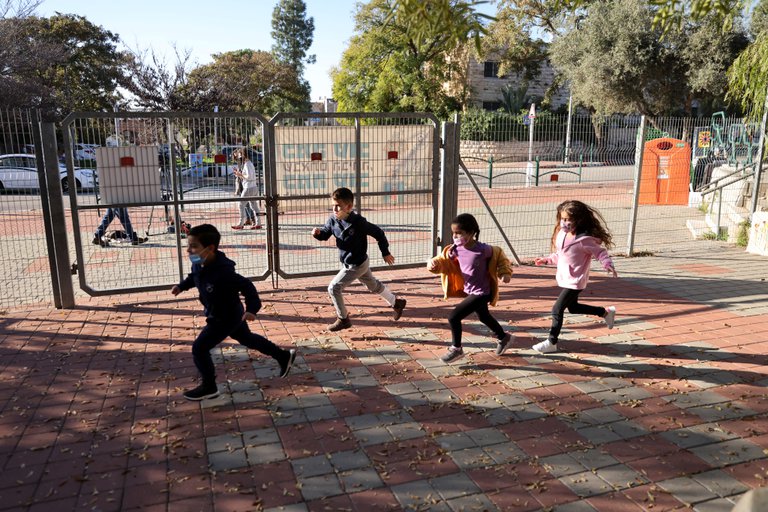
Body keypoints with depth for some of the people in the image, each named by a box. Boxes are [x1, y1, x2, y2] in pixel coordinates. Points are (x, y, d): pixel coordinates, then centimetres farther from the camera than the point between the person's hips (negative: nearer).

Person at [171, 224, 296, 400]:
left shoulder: (222, 272, -38)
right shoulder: (199, 265, -11)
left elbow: (247, 286, -30)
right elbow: (194, 277, 14)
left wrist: (252, 308, -36)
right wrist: (181, 286, 3)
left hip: (227, 318, -9)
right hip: (232, 314, 9)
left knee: (199, 348, -4)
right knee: (246, 338, 26)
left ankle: (208, 387, 15)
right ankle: (284, 356, 40)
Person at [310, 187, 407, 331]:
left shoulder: (358, 222, -27)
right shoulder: (333, 219, -9)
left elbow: (378, 233, -16)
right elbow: (325, 234, 5)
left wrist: (385, 252, -7)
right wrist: (318, 233, -20)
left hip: (357, 265, -8)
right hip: (349, 263, 8)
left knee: (334, 288, -8)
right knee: (374, 285, 25)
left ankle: (343, 319, 11)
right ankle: (397, 303, 46)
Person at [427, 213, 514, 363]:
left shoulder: (482, 249, -26)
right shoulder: (455, 249, -10)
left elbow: (499, 254, -9)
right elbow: (443, 260, -2)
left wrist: (505, 273, -13)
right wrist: (434, 263, -24)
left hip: (481, 293, -8)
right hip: (469, 291, 8)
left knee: (453, 317, -13)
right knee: (484, 317, 30)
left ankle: (456, 349, 9)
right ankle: (503, 337, 56)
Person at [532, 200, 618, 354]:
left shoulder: (584, 239, -23)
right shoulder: (561, 234, 1)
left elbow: (600, 252, -16)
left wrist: (608, 265, -32)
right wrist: (546, 260, 11)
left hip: (575, 282, -9)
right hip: (564, 279, 9)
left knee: (557, 309, -9)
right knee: (573, 307, 24)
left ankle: (551, 342, 5)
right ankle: (606, 312, 42)